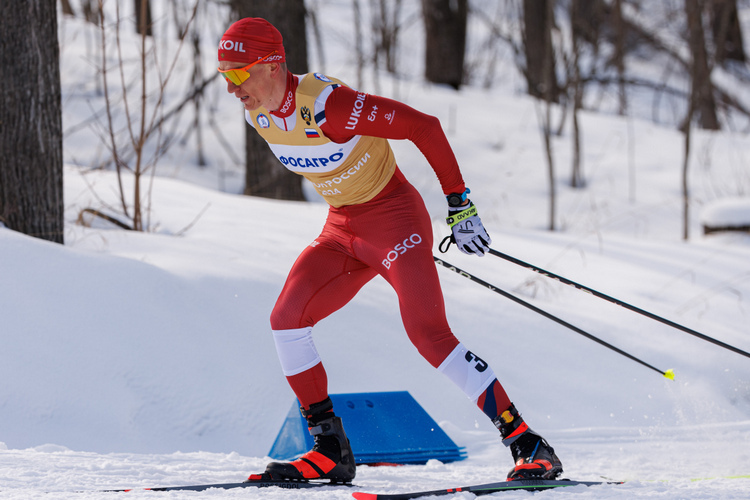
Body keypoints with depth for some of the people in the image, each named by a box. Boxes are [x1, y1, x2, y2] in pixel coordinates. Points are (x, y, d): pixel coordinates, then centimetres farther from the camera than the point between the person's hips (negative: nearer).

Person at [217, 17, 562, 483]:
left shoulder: (326, 103, -28)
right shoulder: (258, 114, -3)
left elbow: (424, 126, -23)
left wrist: (460, 205, -20)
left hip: (395, 216, -8)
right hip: (342, 228, 8)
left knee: (428, 332, -20)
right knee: (287, 320, -7)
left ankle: (531, 448, -16)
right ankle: (331, 450, 2)